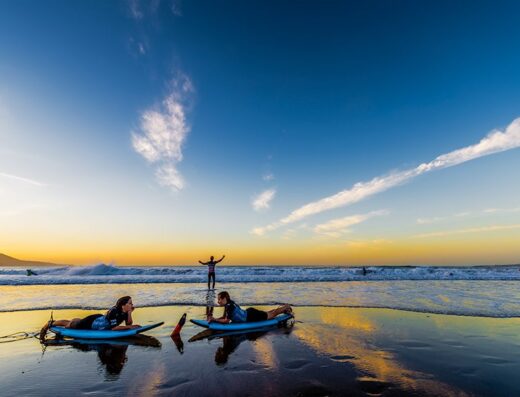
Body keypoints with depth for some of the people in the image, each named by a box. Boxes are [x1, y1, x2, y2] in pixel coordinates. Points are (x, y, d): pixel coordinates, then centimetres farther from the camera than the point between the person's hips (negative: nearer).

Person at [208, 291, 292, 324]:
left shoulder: (229, 306, -29)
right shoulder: (228, 305, -2)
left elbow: (226, 320, -31)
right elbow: (224, 317, 6)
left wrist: (214, 320, -26)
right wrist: (214, 319, -8)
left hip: (251, 316, -7)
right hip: (249, 313, 7)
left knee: (271, 315, 11)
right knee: (267, 313, 26)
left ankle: (286, 307, 28)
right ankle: (284, 308, 41)